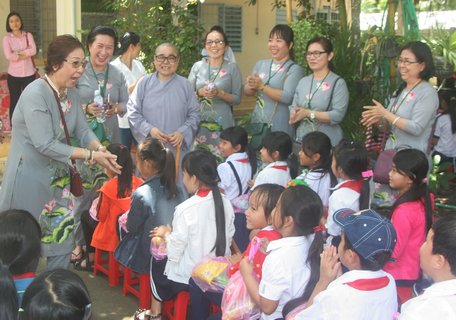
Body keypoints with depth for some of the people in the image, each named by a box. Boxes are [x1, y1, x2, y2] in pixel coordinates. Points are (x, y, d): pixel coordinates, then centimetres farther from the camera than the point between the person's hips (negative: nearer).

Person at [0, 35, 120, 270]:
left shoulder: (72, 94, 3)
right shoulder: (35, 94, -22)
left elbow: (82, 131, 3)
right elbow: (45, 145, -26)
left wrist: (100, 149, -18)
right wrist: (91, 156, -25)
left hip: (57, 180, 8)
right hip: (29, 180, -8)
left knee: (62, 238, 12)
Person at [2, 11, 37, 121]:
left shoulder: (28, 35, 4)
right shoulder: (7, 38, -1)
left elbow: (33, 51, -11)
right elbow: (8, 56, -15)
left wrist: (18, 52, -12)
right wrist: (26, 53, -9)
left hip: (29, 74, 1)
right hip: (14, 75, -1)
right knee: (14, 102, 6)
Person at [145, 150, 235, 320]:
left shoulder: (185, 209, -23)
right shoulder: (226, 203, -7)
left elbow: (174, 254, -18)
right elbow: (228, 240, 4)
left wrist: (167, 233, 2)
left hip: (188, 277, -5)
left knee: (157, 263, 26)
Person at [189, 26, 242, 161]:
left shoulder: (232, 67, 1)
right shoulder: (197, 66, 7)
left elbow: (237, 98, 0)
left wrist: (219, 93, -15)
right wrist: (200, 93, -10)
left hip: (222, 124, -2)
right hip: (198, 122, 2)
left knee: (220, 159, -7)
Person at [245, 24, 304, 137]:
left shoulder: (295, 69, -6)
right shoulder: (260, 64, 11)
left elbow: (288, 97, -17)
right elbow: (246, 91, 10)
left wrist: (261, 86, -22)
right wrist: (251, 86, -12)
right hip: (257, 123, 5)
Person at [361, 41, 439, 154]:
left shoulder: (427, 93, -13)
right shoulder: (400, 89, 9)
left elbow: (416, 128, -22)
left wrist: (385, 113, -19)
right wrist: (380, 121, -7)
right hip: (390, 151, 7)